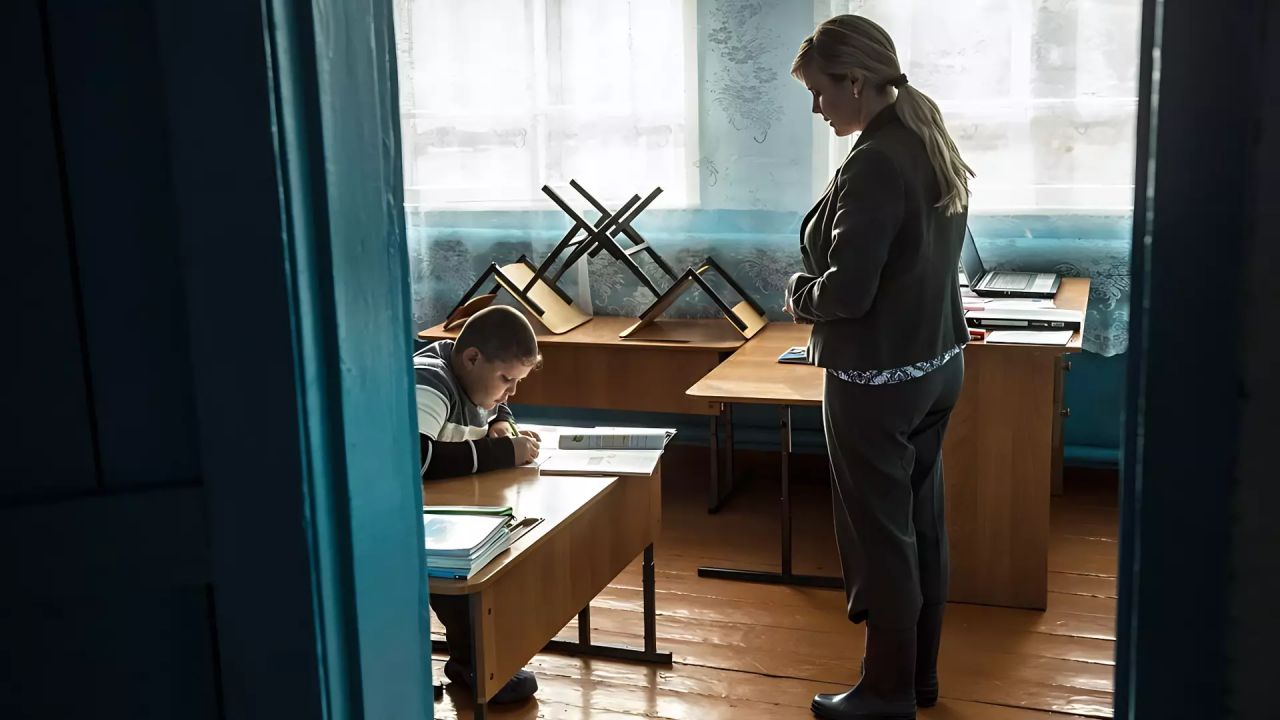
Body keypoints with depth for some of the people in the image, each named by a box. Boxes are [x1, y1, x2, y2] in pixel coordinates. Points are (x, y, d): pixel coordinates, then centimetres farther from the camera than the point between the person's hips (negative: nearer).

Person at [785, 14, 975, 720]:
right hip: (936, 363, 9)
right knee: (922, 525, 17)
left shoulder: (873, 163, -23)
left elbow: (847, 291, -25)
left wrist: (799, 294, -5)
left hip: (878, 377, -9)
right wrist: (817, 290, 12)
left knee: (880, 534, 4)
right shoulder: (932, 144, 7)